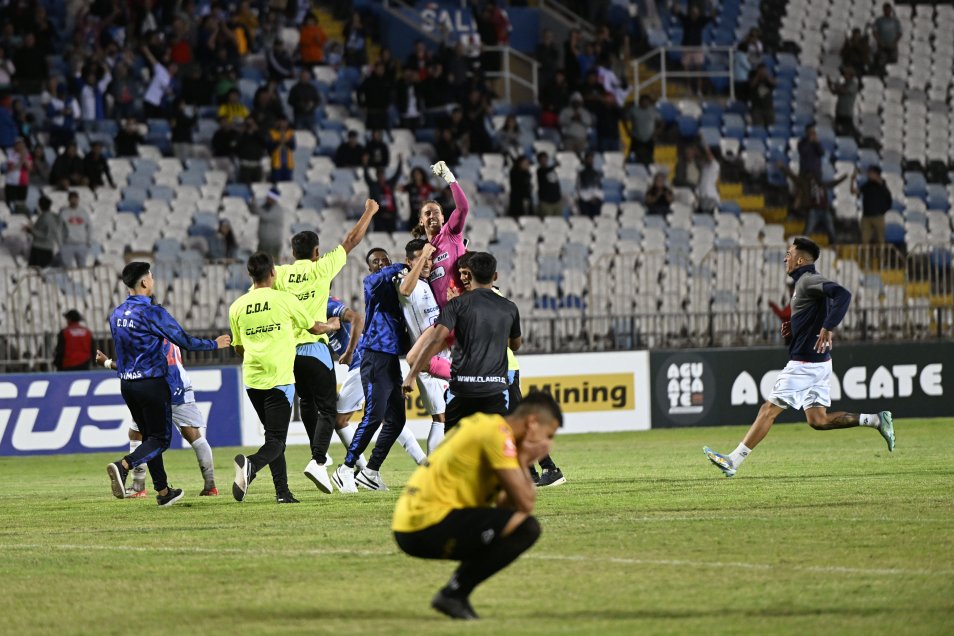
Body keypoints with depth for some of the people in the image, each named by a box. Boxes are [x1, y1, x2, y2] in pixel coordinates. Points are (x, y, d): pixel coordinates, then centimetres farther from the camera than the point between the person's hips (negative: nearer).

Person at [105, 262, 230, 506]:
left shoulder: (116, 315, 7)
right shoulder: (152, 313, -14)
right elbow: (185, 341, -11)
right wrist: (214, 344, 3)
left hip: (126, 383, 7)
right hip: (152, 383, -7)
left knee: (149, 437, 15)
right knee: (160, 438, -1)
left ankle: (163, 491, 18)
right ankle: (123, 466, -24)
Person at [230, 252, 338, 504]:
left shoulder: (237, 307, 6)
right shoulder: (285, 300, -3)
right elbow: (314, 328, 11)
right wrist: (332, 325, 33)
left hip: (252, 380, 4)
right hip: (279, 379, -4)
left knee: (274, 435, 17)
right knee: (276, 440, -5)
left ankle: (283, 491, 11)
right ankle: (251, 465, -35)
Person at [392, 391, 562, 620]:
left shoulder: (484, 426, 20)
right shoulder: (497, 433, -10)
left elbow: (505, 503, 19)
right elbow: (524, 503, -15)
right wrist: (524, 460, 0)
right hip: (429, 526, -10)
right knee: (525, 528, -17)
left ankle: (455, 593, 12)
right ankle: (454, 593, -10)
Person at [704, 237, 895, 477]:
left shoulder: (808, 280, -15)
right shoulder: (806, 281, 15)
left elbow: (843, 295, -29)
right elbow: (818, 317, 27)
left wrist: (828, 329, -35)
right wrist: (794, 326, 15)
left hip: (805, 364, -10)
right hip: (818, 362, 10)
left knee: (769, 410, -6)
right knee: (817, 420, 10)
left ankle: (733, 460, -3)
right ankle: (875, 420, 6)